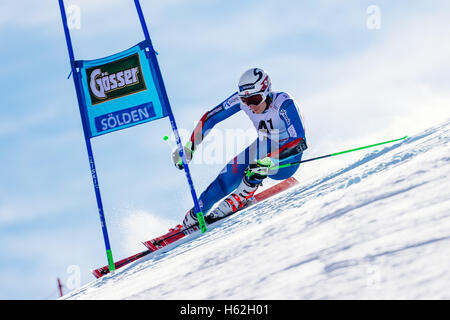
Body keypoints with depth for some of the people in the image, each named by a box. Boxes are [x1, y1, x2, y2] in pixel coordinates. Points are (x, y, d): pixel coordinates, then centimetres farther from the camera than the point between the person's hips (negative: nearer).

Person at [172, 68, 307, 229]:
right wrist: (189, 147, -18)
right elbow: (210, 117, -8)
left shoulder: (284, 104, -29)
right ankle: (193, 216, -8)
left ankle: (240, 198, -22)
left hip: (286, 162, -4)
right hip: (265, 153, 4)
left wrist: (270, 161, -48)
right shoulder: (242, 98, -16)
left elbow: (300, 142, -37)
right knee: (231, 173, -19)